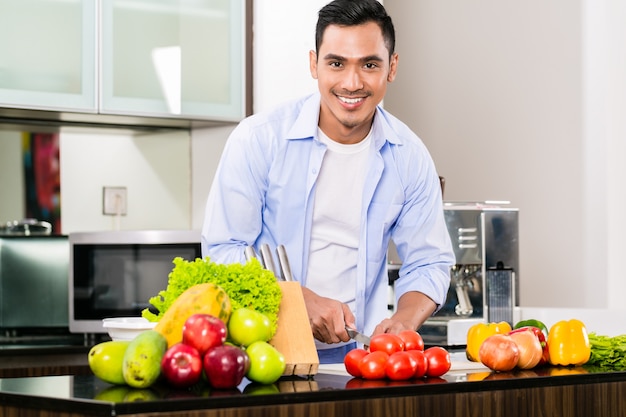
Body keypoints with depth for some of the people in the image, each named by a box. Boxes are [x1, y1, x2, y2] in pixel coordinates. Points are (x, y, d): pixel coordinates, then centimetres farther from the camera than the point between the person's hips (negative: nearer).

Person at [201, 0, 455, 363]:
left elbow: (428, 263, 10)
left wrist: (404, 321, -10)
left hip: (355, 354, 3)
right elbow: (223, 249, -5)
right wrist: (304, 301, -17)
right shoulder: (258, 140, -5)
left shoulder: (409, 156, 4)